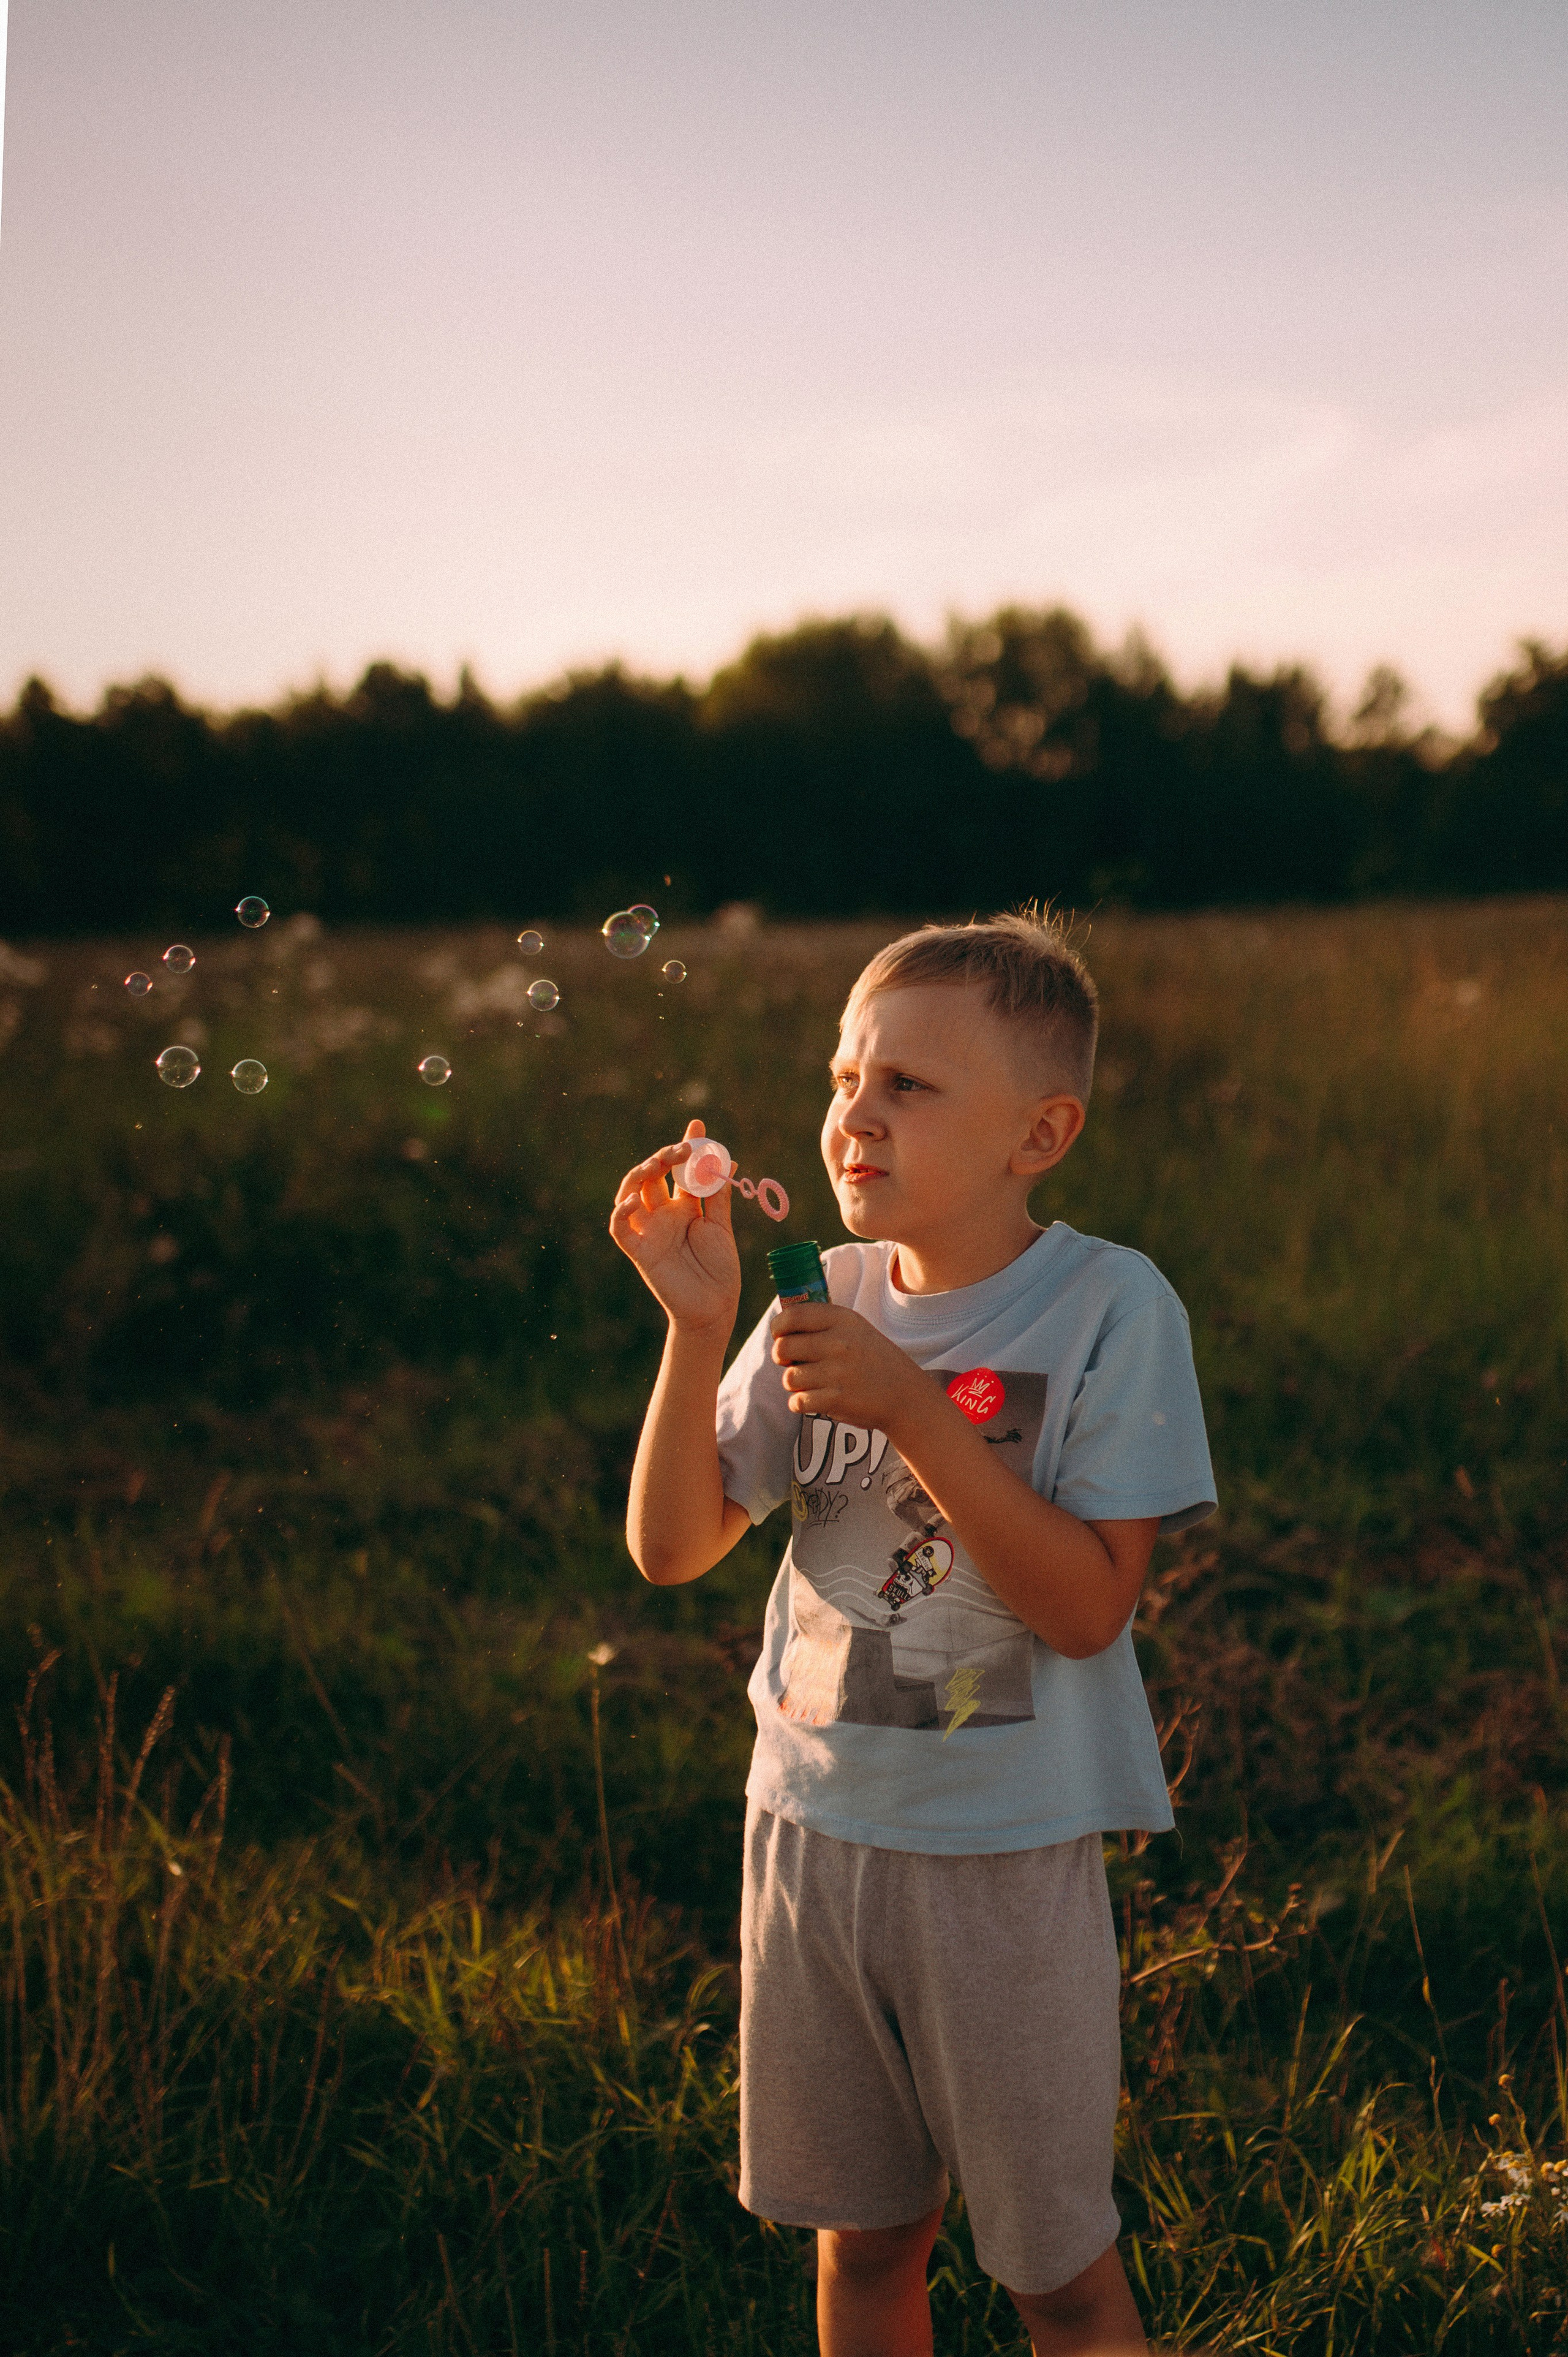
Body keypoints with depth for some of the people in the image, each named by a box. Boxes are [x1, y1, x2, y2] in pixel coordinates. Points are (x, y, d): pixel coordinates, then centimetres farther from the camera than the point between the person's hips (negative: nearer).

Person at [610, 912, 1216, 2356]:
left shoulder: (1110, 1306, -12)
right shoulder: (824, 1304, 0)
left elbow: (1090, 1607, -19)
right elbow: (672, 1549, -3)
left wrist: (911, 1410, -26)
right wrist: (698, 1327, -16)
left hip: (1009, 1856, -4)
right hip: (813, 1823, 4)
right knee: (861, 2240, 18)